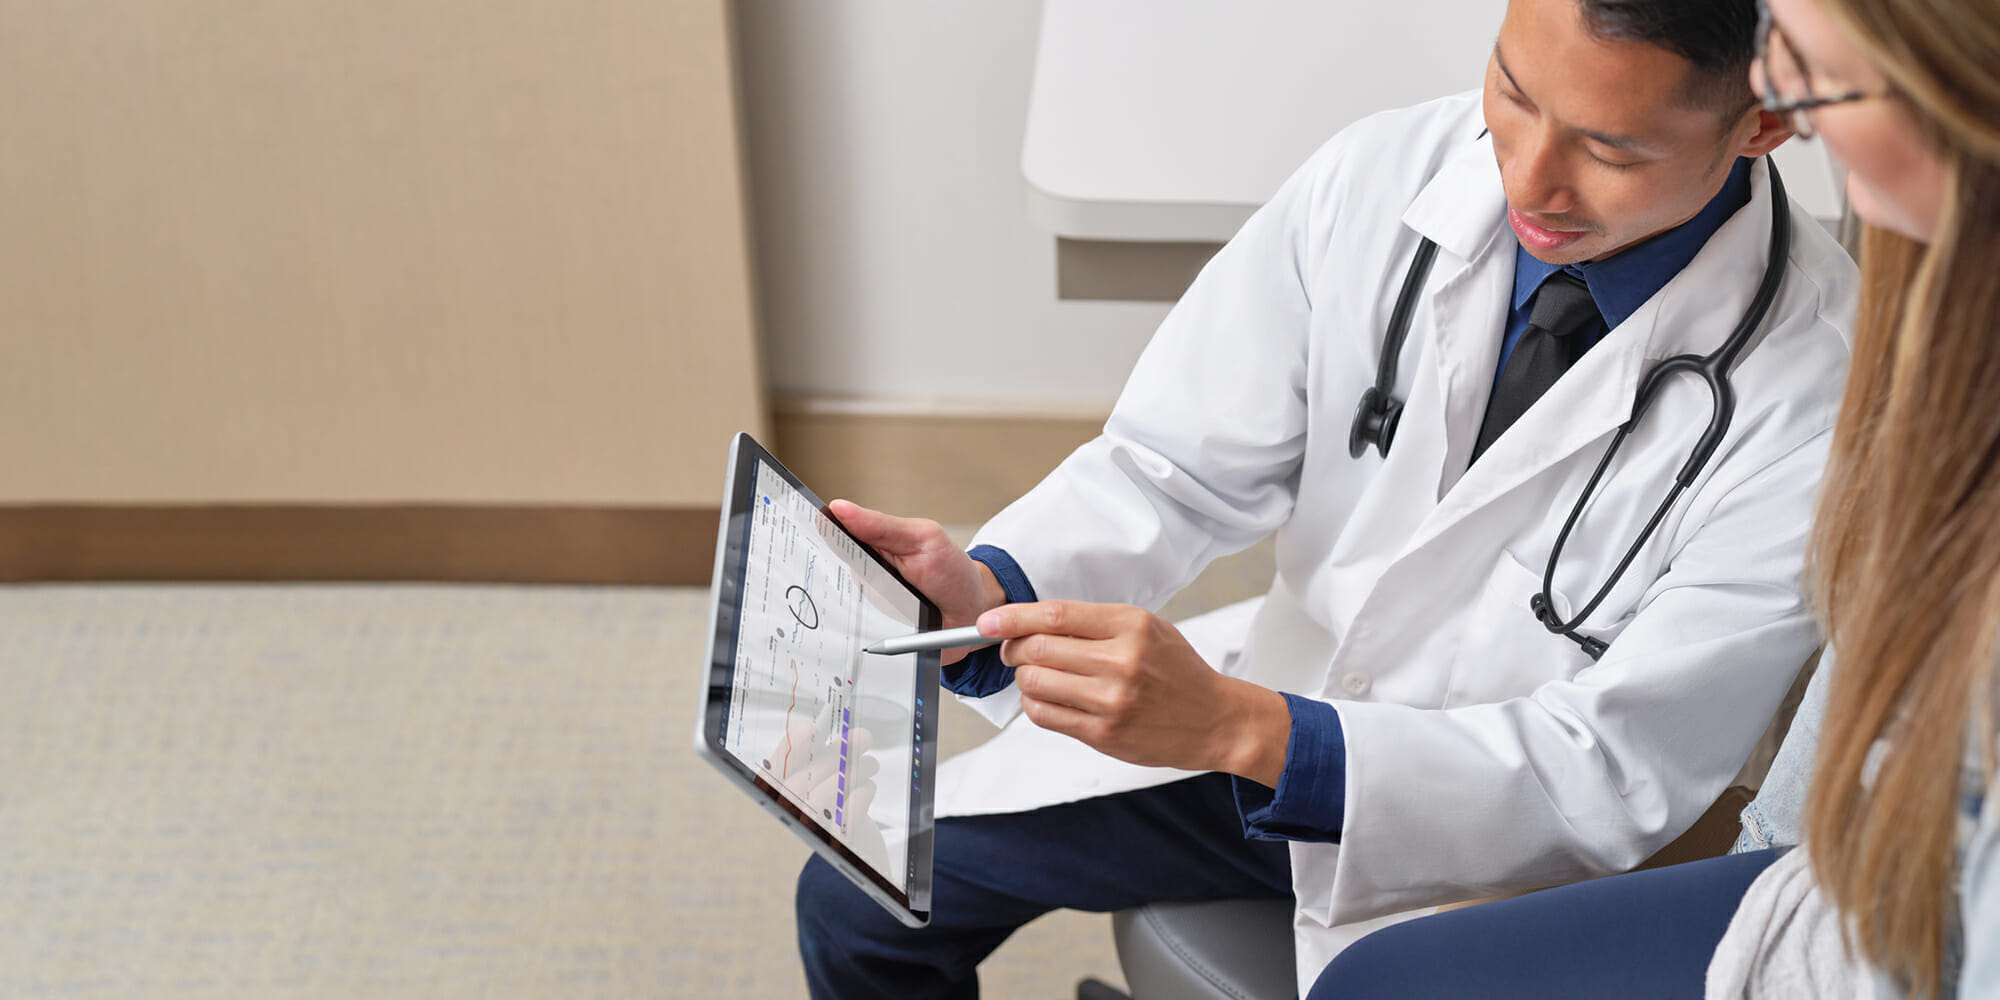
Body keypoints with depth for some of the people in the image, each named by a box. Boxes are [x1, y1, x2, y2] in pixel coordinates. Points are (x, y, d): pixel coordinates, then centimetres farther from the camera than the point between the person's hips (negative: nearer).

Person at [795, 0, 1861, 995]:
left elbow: (1621, 774, -25)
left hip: (1503, 847, -4)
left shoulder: (1818, 389, -27)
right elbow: (1176, 467, -7)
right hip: (1279, 702, 4)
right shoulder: (1379, 176, -14)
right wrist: (990, 594, -30)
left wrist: (1244, 729, -38)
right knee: (862, 897, 5)